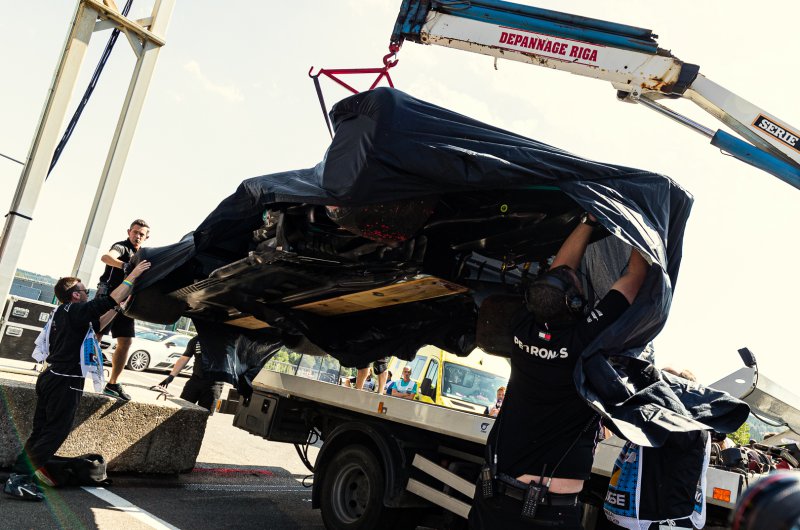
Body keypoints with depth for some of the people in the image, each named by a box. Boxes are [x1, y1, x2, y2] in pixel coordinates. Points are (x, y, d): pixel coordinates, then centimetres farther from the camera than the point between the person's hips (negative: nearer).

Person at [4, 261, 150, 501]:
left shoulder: (61, 313, 15)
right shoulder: (76, 310, -14)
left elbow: (96, 323, 23)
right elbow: (112, 299, -18)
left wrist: (117, 308, 21)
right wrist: (133, 275, -9)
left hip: (50, 378, 10)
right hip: (65, 384, -10)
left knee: (40, 431, 14)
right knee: (54, 434, -3)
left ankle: (19, 475, 18)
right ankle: (19, 480, -3)